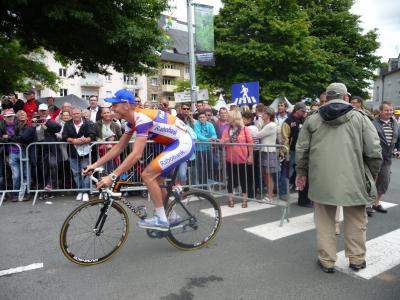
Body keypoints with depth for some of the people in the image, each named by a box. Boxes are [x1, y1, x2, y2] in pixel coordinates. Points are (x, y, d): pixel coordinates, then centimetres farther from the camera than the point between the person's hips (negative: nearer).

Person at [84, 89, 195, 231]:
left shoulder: (142, 118, -24)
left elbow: (136, 154, -30)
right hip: (175, 144, 10)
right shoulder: (133, 120, 6)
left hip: (183, 144, -10)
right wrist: (95, 164, 7)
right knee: (155, 180, 12)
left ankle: (161, 219, -3)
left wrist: (112, 176, -31)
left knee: (147, 175, -14)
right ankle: (172, 216, 28)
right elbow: (118, 148, 11)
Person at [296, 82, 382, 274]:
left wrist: (301, 172, 19)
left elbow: (301, 150, 6)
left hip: (322, 180, 1)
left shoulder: (312, 119, 4)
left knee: (324, 221, 13)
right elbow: (374, 151, -2)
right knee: (356, 221, 17)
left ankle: (326, 260, 21)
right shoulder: (360, 118, 0)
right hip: (353, 180, 0)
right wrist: (372, 174, 13)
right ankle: (357, 259, 29)